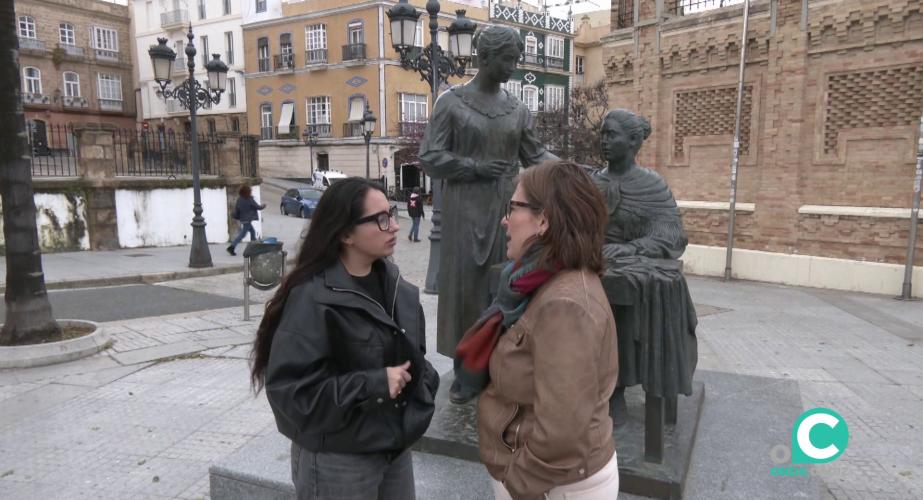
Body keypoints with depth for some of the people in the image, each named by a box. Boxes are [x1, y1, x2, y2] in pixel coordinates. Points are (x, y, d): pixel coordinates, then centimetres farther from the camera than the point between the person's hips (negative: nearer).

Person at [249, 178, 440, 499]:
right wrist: (373, 384, -25)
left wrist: (422, 390, -2)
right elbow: (290, 389, -25)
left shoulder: (392, 281, 2)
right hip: (337, 461, -6)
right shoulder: (312, 298, -21)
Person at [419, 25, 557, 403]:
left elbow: (535, 155, 10)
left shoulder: (517, 109, 9)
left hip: (506, 209, 4)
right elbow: (429, 157, -6)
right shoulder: (451, 102, -3)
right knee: (464, 285, 1)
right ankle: (464, 368, 15)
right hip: (466, 209, -3)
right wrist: (475, 166, -15)